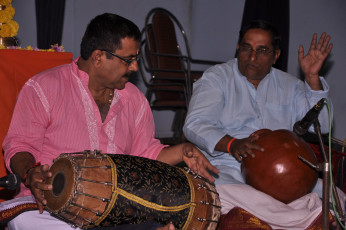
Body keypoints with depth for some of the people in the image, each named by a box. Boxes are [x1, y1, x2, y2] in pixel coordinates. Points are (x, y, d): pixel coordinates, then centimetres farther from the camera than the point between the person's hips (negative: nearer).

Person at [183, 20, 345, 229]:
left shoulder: (288, 85, 20)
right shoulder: (216, 77, 11)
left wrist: (312, 78, 0)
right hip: (226, 167, -2)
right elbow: (195, 124, -4)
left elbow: (320, 127, 9)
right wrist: (232, 144, -23)